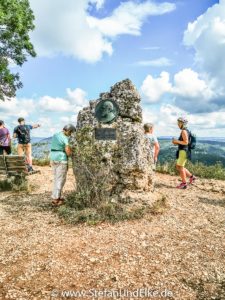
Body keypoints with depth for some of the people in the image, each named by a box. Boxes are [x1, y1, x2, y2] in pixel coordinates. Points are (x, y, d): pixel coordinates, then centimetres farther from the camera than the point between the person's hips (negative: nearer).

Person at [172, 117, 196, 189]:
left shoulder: (184, 131, -16)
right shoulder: (186, 131, 17)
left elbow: (186, 142, -23)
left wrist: (176, 141, -14)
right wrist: (177, 142, 13)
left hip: (183, 152, -10)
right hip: (183, 151, 10)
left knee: (180, 167, -2)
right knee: (178, 167, 16)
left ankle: (184, 184, 6)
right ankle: (191, 176, 18)